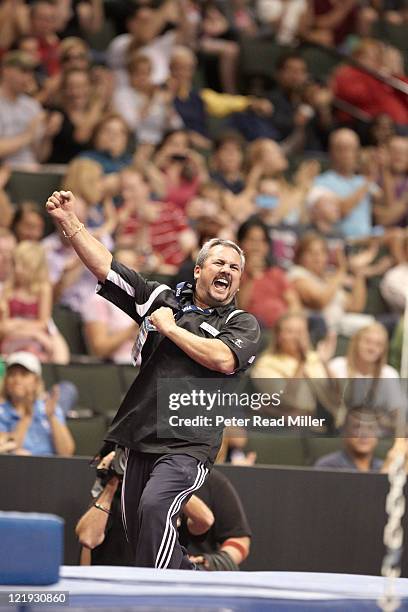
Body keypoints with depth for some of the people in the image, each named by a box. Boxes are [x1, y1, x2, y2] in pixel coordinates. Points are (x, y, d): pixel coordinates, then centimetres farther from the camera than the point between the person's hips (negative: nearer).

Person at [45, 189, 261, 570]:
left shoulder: (243, 323, 4)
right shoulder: (164, 299, 14)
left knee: (155, 508, -27)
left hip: (188, 445, -5)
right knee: (139, 534, 9)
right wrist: (69, 222, -1)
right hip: (140, 441, 5)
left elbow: (223, 359, -16)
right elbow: (105, 267, 10)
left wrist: (170, 327, -6)